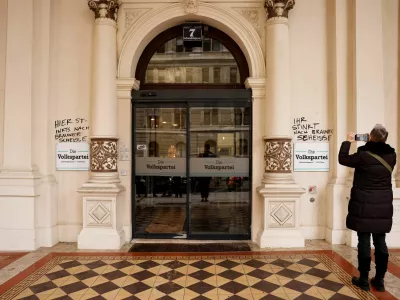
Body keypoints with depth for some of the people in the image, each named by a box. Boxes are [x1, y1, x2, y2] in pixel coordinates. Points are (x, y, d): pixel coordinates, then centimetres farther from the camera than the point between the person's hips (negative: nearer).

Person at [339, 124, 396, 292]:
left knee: (364, 242, 4)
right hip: (383, 206, 5)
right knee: (380, 242, 12)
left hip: (364, 205, -5)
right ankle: (379, 280, 21)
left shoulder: (363, 155, -17)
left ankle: (364, 280, 14)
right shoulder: (391, 155, -1)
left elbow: (343, 159, -3)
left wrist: (348, 142, 8)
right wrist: (372, 142, 20)